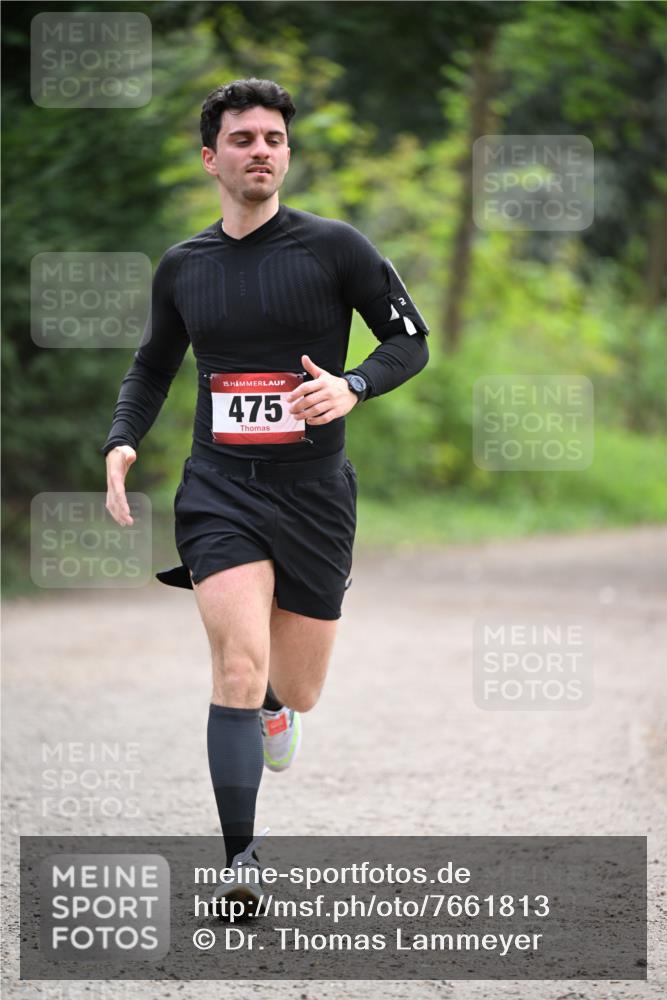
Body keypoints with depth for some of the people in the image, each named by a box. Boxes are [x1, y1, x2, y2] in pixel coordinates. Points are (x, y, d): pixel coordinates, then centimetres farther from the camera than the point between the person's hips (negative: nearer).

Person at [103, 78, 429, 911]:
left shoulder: (333, 247, -3)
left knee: (296, 691, 9)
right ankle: (241, 863, -15)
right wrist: (122, 444, 3)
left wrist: (353, 387, -20)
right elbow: (152, 366, 21)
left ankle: (273, 702, 49)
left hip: (315, 495, 0)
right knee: (240, 667, -20)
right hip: (219, 490, 0)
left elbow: (410, 341, 1)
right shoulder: (182, 266, 7)